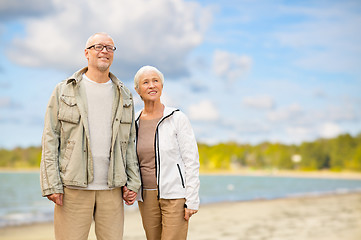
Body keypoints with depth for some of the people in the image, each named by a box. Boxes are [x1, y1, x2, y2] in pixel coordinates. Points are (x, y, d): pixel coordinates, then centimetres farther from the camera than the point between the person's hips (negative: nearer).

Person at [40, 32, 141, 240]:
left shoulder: (123, 96, 12)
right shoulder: (64, 91, 4)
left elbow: (129, 142, 14)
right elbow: (50, 139, 0)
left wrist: (133, 183, 6)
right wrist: (51, 184, -7)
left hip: (112, 189, 3)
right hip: (73, 189, -2)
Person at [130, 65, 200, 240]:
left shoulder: (177, 119, -6)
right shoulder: (134, 122, 7)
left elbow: (191, 161, -7)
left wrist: (192, 200, -11)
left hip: (175, 196, -5)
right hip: (147, 197, 5)